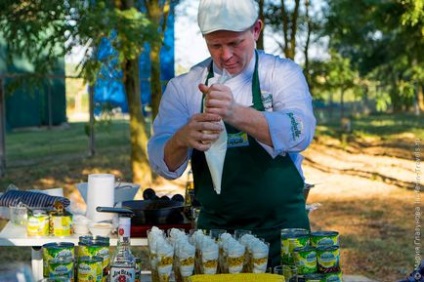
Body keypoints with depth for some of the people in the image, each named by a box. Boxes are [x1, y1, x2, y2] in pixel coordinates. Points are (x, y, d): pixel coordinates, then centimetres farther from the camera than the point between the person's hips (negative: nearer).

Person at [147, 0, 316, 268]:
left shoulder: (283, 73, -5)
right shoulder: (183, 87, 0)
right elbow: (162, 162, -7)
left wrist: (236, 113, -39)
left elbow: (299, 133, -23)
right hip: (214, 229, 1)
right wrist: (182, 139, -30)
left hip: (281, 228, -1)